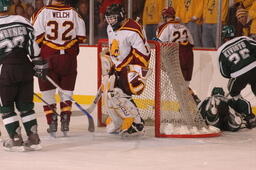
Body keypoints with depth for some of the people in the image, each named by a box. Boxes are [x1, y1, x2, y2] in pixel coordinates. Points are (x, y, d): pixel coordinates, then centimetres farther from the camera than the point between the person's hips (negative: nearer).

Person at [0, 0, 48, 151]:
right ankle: (34, 139, 13)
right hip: (25, 68, 4)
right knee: (25, 105, 14)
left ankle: (16, 140, 7)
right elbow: (33, 44, 6)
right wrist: (39, 65, 12)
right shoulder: (22, 21, 4)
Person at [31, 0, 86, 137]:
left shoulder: (43, 12, -7)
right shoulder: (73, 13, 1)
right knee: (66, 92, 13)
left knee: (48, 91, 9)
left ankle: (52, 124, 6)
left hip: (48, 58, -2)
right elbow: (81, 35, 4)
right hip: (69, 58, 2)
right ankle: (65, 125, 10)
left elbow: (37, 34, -12)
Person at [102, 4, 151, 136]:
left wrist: (137, 74, -25)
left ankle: (137, 125, -14)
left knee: (119, 96, -21)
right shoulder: (110, 29, 7)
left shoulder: (132, 31, -22)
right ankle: (117, 123, 26)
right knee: (109, 95, 9)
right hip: (117, 68, 9)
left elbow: (144, 53, -23)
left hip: (131, 69, -9)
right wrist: (107, 60, 16)